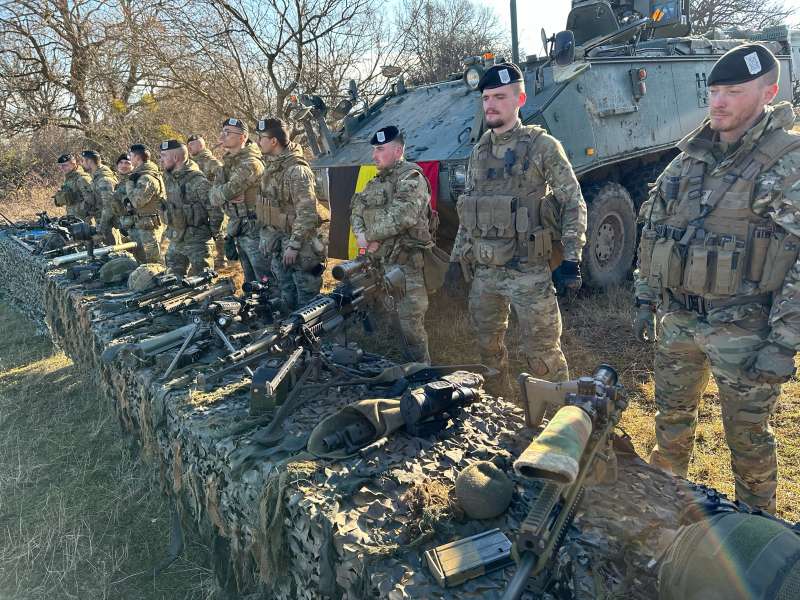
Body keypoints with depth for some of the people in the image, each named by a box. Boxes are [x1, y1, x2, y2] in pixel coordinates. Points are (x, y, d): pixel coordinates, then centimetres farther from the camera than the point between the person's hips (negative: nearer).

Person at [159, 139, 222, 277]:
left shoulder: (197, 181, -17)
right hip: (175, 241, 8)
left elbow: (215, 209, -16)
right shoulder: (169, 178, 9)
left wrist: (211, 232, -7)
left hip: (196, 241, -8)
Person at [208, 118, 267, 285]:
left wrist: (222, 192, -1)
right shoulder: (227, 163, 13)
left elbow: (227, 191, -22)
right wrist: (229, 195, -12)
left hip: (254, 229, -9)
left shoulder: (250, 163, -16)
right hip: (237, 231, 9)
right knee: (250, 281, 17)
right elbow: (213, 197, 6)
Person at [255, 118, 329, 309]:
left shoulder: (296, 170, -20)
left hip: (302, 242, -9)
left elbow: (307, 212, -23)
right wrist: (268, 239, 17)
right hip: (279, 241, 9)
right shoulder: (271, 166, 9)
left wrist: (294, 245, -22)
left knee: (306, 298, 0)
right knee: (287, 297, 16)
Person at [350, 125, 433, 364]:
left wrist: (371, 235, -13)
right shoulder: (376, 182, 19)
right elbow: (356, 210, 16)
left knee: (409, 323, -6)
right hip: (378, 262, 8)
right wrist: (360, 233, -6)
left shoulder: (411, 177, -8)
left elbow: (403, 216, -23)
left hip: (405, 264, -8)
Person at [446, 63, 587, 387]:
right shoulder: (479, 151, 12)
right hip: (483, 273, 6)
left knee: (541, 353, -1)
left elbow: (574, 203, -6)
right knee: (488, 348, 15)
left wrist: (571, 258, -15)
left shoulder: (542, 146, -6)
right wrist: (457, 258, 15)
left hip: (529, 272, -6)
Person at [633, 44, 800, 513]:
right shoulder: (690, 158, 8)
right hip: (677, 320, 6)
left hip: (742, 330, -5)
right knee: (672, 419, 20)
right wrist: (647, 300, 11)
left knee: (748, 438, 9)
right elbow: (653, 234, 14)